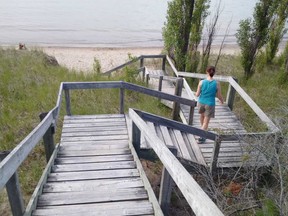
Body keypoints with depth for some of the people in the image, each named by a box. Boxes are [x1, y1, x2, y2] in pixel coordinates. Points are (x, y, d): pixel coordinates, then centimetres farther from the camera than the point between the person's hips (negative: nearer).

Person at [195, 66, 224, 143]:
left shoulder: (201, 82, -14)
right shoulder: (217, 84, -15)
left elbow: (197, 94, -8)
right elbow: (219, 96, -6)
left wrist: (197, 93, 17)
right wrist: (222, 101, 16)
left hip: (201, 102, 2)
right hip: (210, 104, -2)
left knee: (202, 115, 31)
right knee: (206, 122, 9)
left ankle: (203, 128, 55)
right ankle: (201, 137, 6)